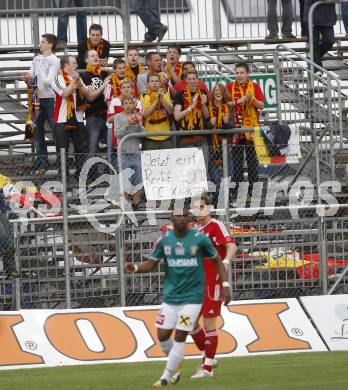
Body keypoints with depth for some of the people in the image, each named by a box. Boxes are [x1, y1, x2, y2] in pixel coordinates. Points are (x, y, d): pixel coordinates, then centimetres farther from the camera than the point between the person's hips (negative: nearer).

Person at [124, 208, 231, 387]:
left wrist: (225, 285, -3)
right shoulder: (164, 241, -1)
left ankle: (165, 377, 1)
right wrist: (135, 267, -19)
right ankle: (175, 365, 30)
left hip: (192, 296, -3)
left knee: (180, 337, -9)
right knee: (163, 336, 2)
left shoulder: (200, 239, -8)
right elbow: (151, 264, 2)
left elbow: (217, 260, 3)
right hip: (170, 296, 3)